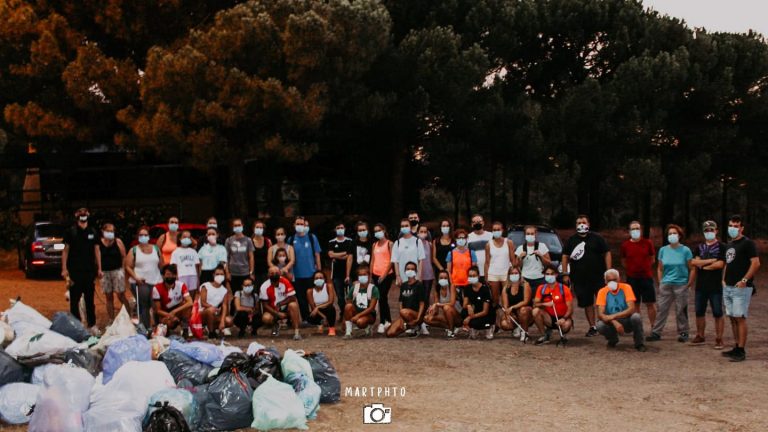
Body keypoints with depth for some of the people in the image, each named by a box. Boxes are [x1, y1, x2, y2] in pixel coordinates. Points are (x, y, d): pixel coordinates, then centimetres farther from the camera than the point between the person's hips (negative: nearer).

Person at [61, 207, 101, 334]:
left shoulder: (92, 232, 6)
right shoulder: (71, 232, -2)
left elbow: (97, 250, 10)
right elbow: (65, 250, 0)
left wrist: (99, 268, 7)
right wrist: (64, 269, -6)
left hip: (89, 270, 2)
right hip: (74, 271, -2)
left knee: (90, 299, 8)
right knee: (74, 299, 3)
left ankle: (92, 324, 15)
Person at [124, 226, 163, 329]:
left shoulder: (156, 249, 13)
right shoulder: (133, 250, 5)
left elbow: (162, 265, 14)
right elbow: (128, 267, 0)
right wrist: (136, 278, -12)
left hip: (157, 282, 3)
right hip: (141, 283, -3)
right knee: (143, 307, -9)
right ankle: (145, 328, -5)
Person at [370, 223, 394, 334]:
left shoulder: (389, 244, -3)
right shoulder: (375, 245, 14)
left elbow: (391, 261, -8)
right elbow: (372, 260, 14)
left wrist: (384, 275, -13)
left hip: (386, 275, -6)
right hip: (376, 275, 6)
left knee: (382, 298, -12)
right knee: (383, 298, 11)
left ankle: (382, 323, -11)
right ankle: (388, 321, 20)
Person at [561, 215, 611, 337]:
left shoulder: (597, 238, 2)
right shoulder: (571, 240, 9)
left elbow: (607, 253, 1)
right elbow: (565, 256, 9)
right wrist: (565, 274, 1)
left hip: (599, 276, -2)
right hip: (580, 279, 2)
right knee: (587, 304, 7)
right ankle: (592, 327, 17)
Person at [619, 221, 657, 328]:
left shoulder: (647, 243, 0)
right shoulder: (625, 245, 1)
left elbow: (652, 259, 10)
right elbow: (623, 262, 13)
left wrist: (645, 267, 4)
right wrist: (632, 269, 6)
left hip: (646, 277, -1)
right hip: (632, 278, 1)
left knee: (650, 303, 0)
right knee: (635, 304, 6)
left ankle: (654, 326, 8)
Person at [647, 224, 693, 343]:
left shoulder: (685, 250, -3)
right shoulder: (663, 250, 5)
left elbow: (691, 268, -1)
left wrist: (690, 283, -6)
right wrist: (660, 282, 7)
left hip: (681, 285, -2)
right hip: (666, 284, 3)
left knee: (681, 311, 3)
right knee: (662, 309, 1)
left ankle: (683, 333, 15)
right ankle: (656, 332, 4)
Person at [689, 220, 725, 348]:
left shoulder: (721, 247, -3)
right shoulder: (700, 247, 12)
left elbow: (720, 264, -16)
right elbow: (694, 262, -3)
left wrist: (702, 265, -6)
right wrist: (711, 260, -13)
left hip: (715, 286, -5)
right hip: (700, 286, 5)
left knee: (718, 313, -1)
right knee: (699, 312, 10)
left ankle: (719, 339, 4)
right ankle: (700, 336, 21)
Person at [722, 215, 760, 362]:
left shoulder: (747, 243, -7)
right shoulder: (729, 245, 17)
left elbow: (756, 263, -15)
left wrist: (744, 280, -19)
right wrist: (724, 279, 14)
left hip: (741, 288, -8)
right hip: (728, 288, 8)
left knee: (740, 318, -9)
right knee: (732, 318, 10)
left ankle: (741, 351, -7)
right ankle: (737, 347, 17)